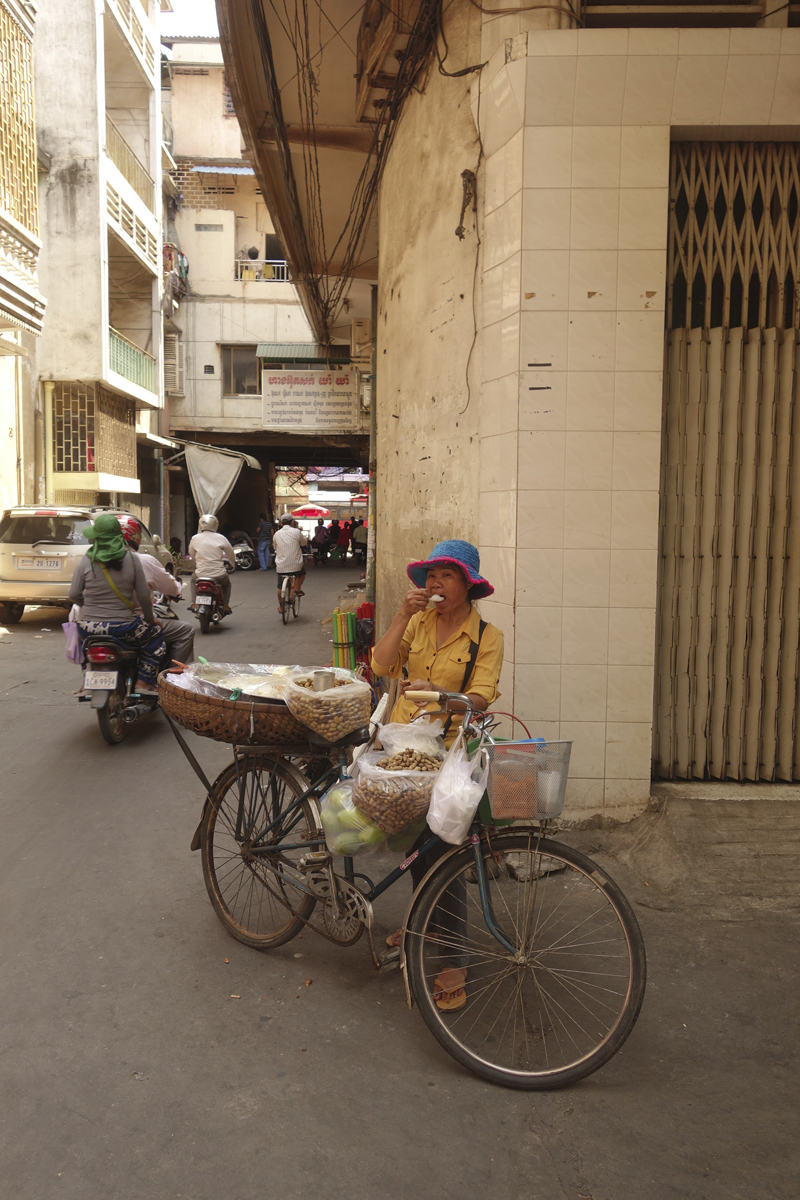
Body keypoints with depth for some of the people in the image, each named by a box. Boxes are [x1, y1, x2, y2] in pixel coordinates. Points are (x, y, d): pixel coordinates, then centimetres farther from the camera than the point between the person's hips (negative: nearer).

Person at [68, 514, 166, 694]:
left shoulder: (86, 561, -5)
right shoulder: (131, 559, -7)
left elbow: (73, 595, 0)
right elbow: (143, 596, -4)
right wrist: (150, 618, 13)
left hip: (88, 628, 3)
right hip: (123, 628, -2)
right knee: (155, 635, 23)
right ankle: (143, 681, 15)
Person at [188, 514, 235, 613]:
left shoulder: (195, 538, -1)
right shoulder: (221, 538, -5)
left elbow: (191, 552, 15)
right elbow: (231, 554, 6)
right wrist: (233, 563, 28)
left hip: (201, 575, 1)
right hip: (219, 575, -1)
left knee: (193, 579, 35)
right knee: (227, 582, 33)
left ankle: (194, 604, 26)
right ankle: (226, 605, 25)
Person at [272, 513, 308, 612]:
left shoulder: (277, 534, 2)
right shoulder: (296, 532, -6)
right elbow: (304, 543, 10)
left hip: (281, 566, 2)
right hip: (296, 565, -2)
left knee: (280, 587, 17)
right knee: (302, 573, 31)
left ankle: (281, 606, 24)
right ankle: (297, 588, 15)